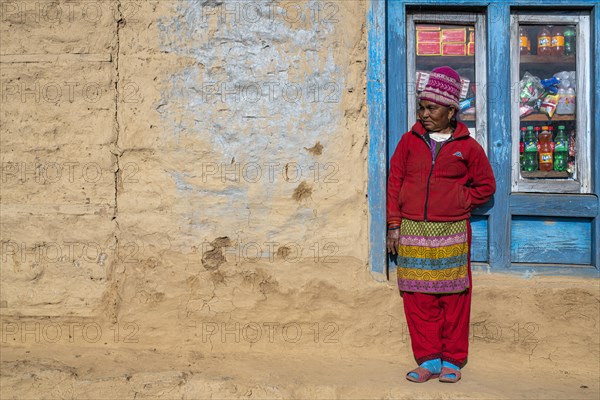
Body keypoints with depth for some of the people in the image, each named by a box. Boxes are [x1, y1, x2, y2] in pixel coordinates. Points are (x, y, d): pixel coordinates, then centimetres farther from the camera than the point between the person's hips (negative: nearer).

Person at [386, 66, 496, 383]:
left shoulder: (467, 147, 3)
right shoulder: (410, 141, 7)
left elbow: (486, 185, 14)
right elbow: (394, 182, 8)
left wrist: (460, 204, 2)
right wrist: (394, 225, 4)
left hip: (451, 234, -1)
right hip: (412, 232, 2)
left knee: (453, 298, 3)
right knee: (418, 298, 3)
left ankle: (452, 360, 16)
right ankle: (428, 360, 14)